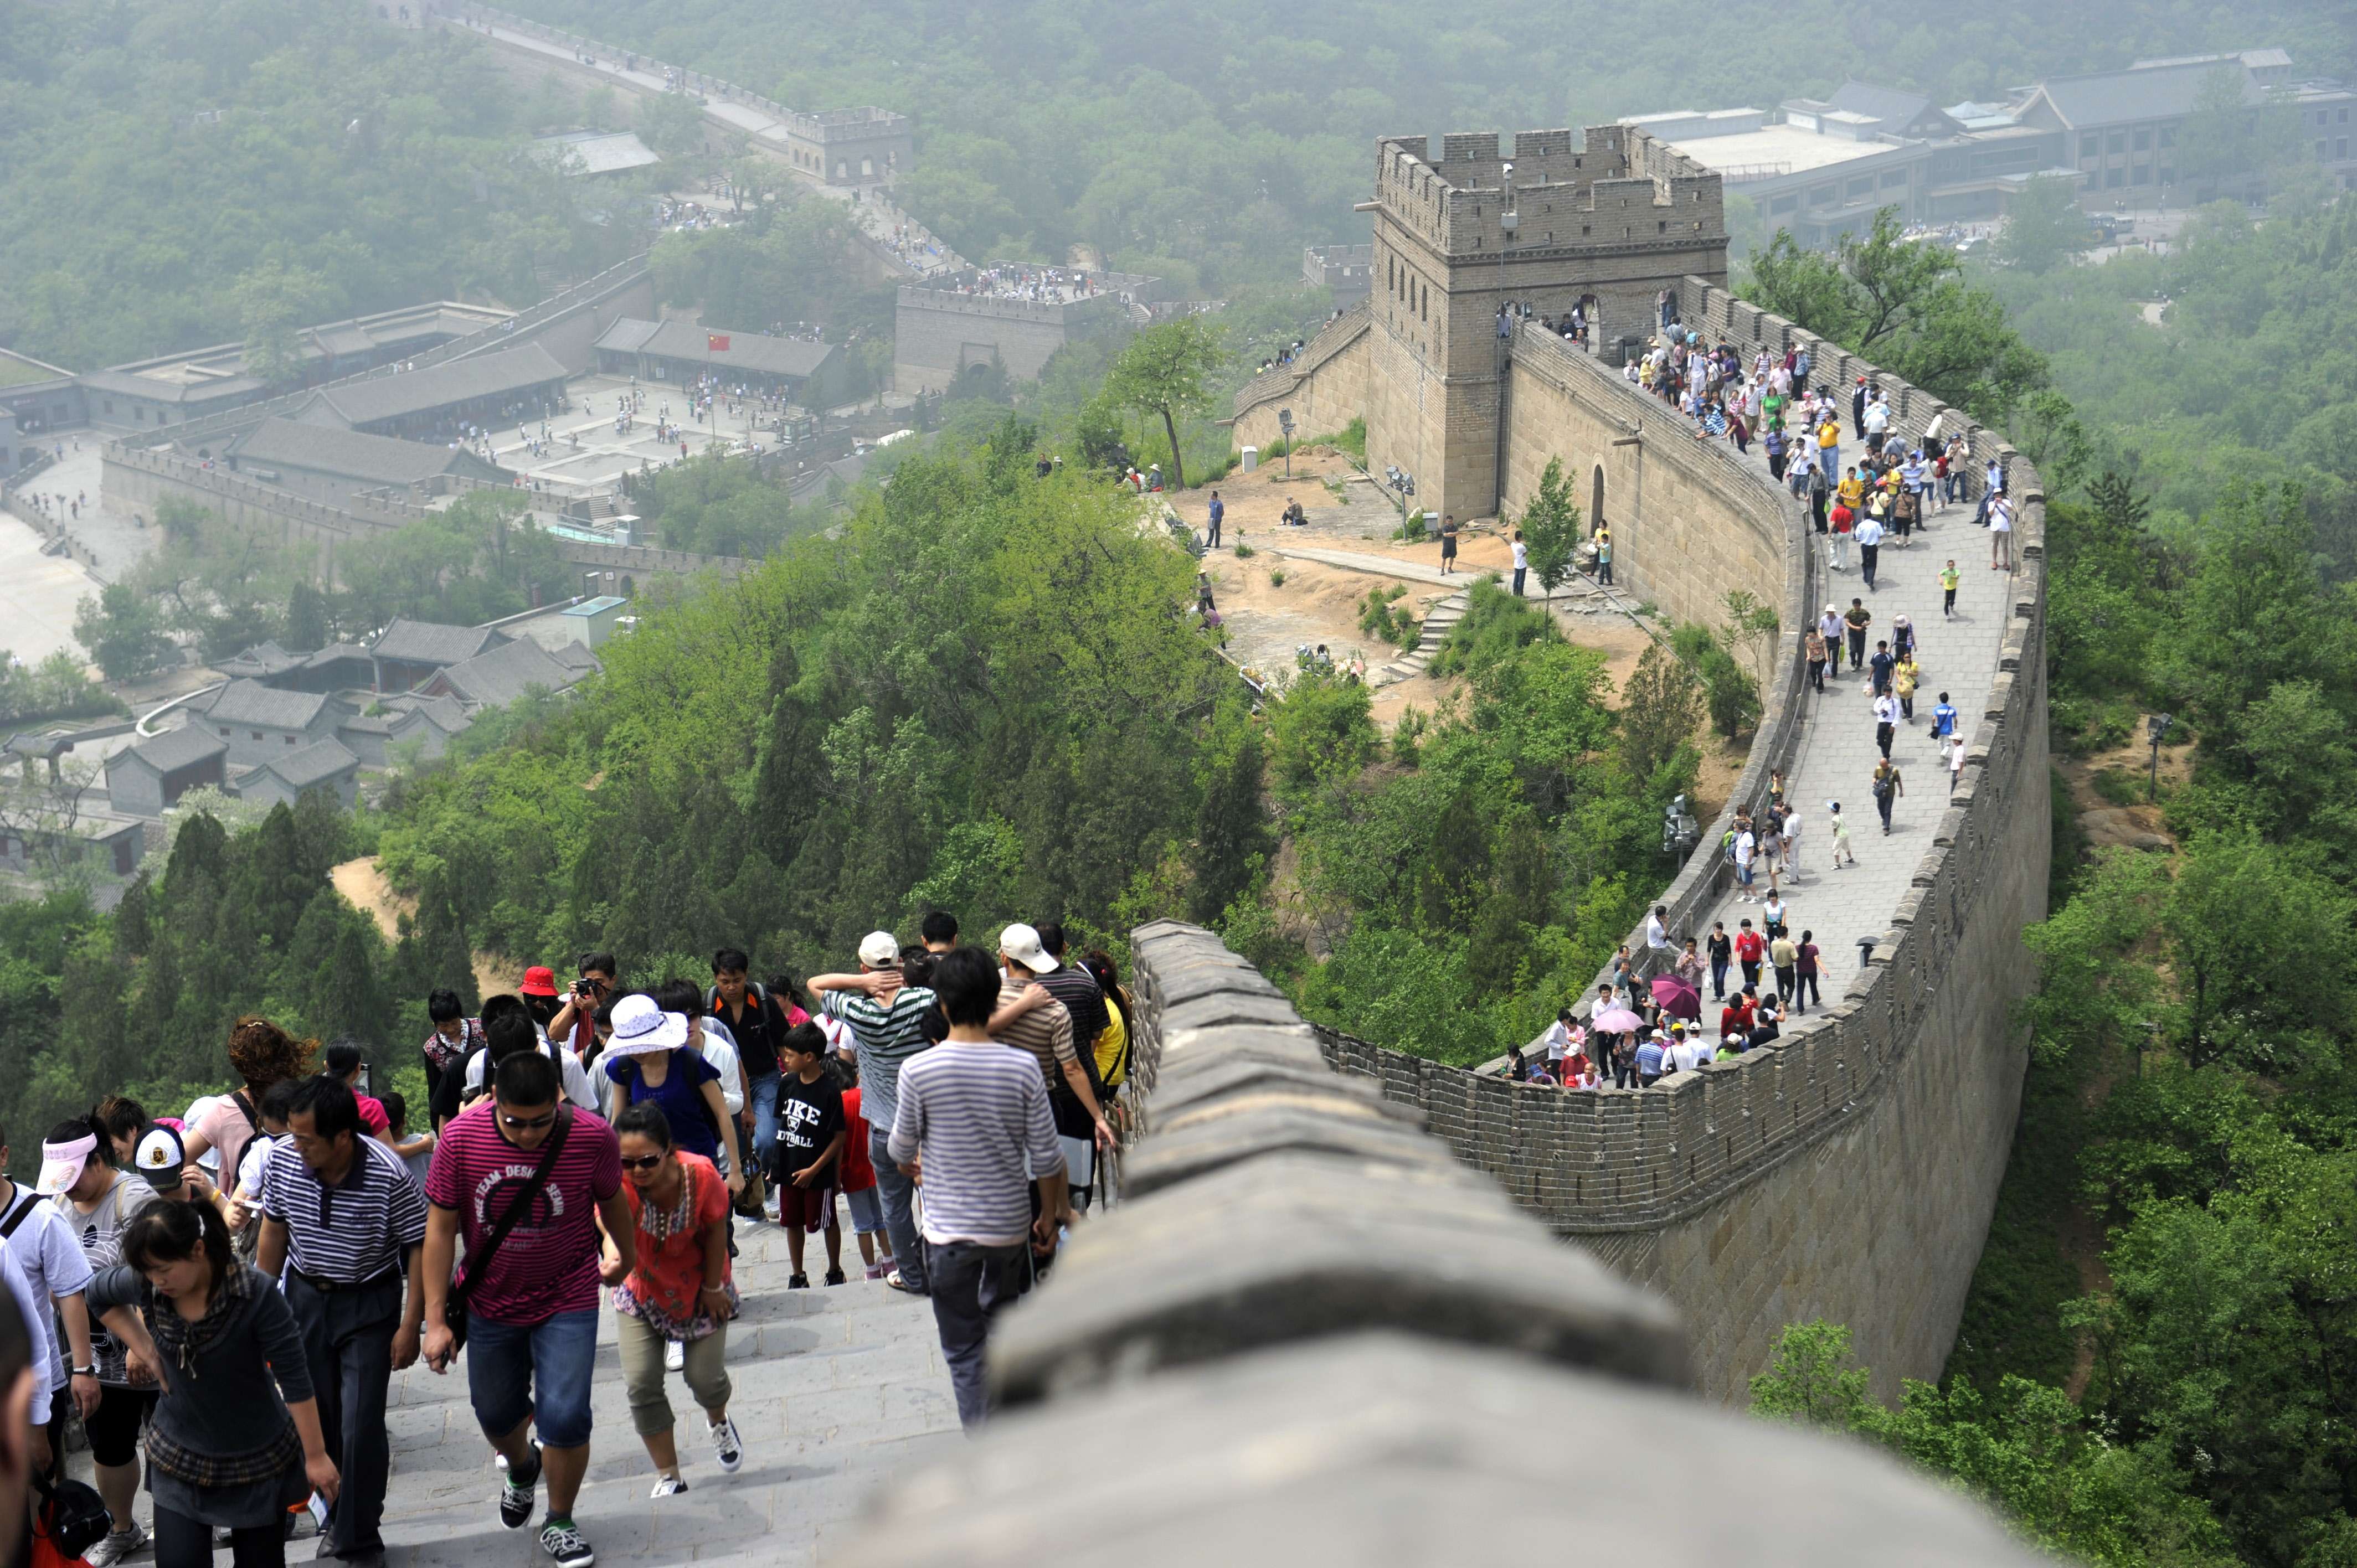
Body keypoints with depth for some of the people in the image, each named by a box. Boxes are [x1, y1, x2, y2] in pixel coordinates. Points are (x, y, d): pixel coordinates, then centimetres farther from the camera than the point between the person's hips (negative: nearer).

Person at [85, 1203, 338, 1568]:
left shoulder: (255, 1294, -24)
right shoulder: (144, 1286, -13)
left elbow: (296, 1381, -18)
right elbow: (97, 1293, 12)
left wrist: (316, 1456, -14)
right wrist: (144, 1349, 0)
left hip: (258, 1462, -3)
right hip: (179, 1461, 3)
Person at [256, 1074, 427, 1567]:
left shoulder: (389, 1175, -25)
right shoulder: (282, 1162, -13)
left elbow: (418, 1248, -14)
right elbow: (274, 1230, 5)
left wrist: (410, 1327, -14)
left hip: (369, 1304, -4)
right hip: (305, 1297, 4)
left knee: (361, 1426, -7)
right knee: (316, 1416, 11)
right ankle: (339, 1515, 32)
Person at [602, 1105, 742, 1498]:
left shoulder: (700, 1175, -30)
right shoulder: (617, 1185, -30)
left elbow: (715, 1232, -15)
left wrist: (712, 1287, -7)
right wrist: (613, 1263, -68)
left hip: (699, 1285, -1)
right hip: (641, 1292, 1)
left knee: (705, 1377, 2)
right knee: (641, 1384, -8)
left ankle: (718, 1422, 41)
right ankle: (669, 1477, 9)